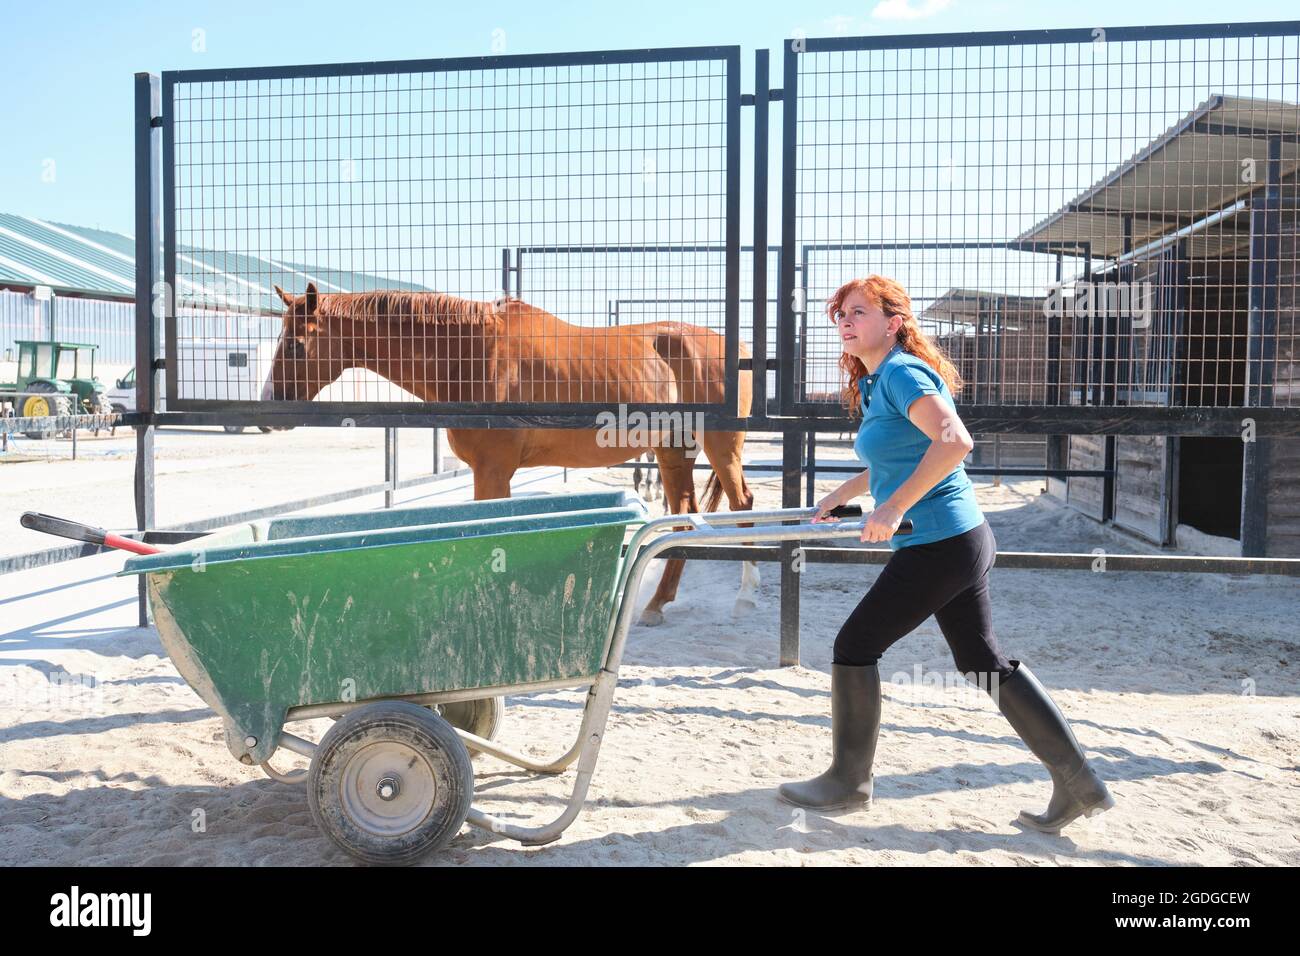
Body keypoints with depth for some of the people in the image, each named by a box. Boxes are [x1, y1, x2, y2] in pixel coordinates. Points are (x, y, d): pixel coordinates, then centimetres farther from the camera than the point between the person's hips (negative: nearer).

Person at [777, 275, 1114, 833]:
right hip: (959, 540, 10)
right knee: (982, 661, 13)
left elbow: (954, 441, -28)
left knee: (855, 645, 0)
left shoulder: (902, 372, -13)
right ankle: (1079, 785, 19)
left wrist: (894, 509, -28)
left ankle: (848, 782, 15)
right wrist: (842, 494, 30)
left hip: (940, 544, -10)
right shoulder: (878, 382, 17)